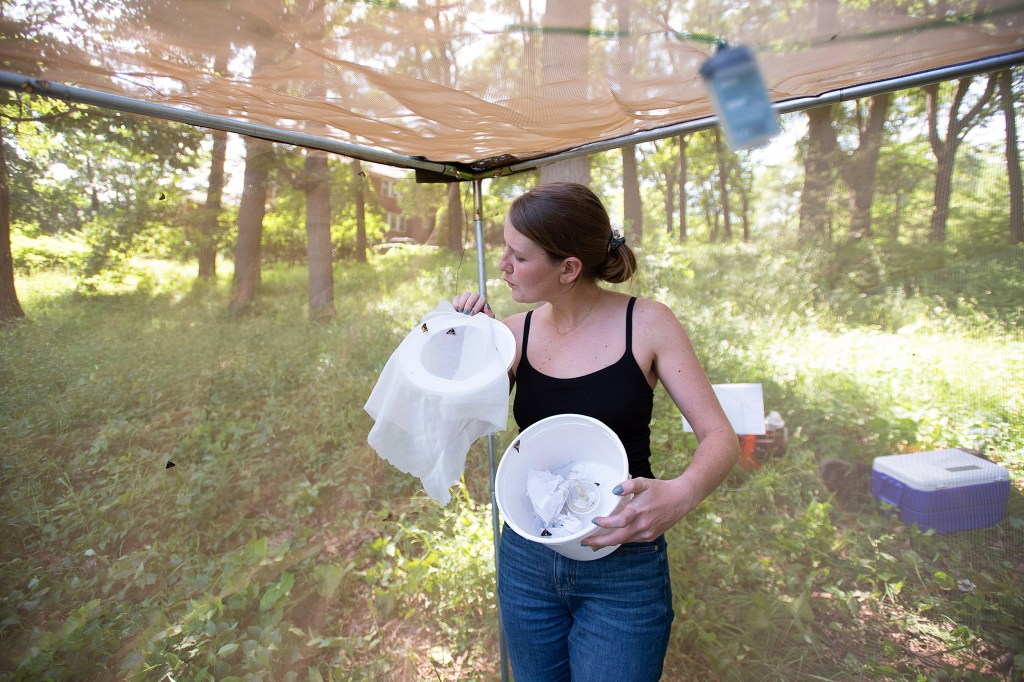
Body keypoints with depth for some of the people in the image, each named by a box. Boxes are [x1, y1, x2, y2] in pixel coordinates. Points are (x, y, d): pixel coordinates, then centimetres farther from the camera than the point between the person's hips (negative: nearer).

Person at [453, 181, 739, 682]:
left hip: (623, 569, -3)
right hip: (526, 560, 3)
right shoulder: (516, 333, -4)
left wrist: (680, 494, -31)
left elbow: (720, 438, -10)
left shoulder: (646, 324, -12)